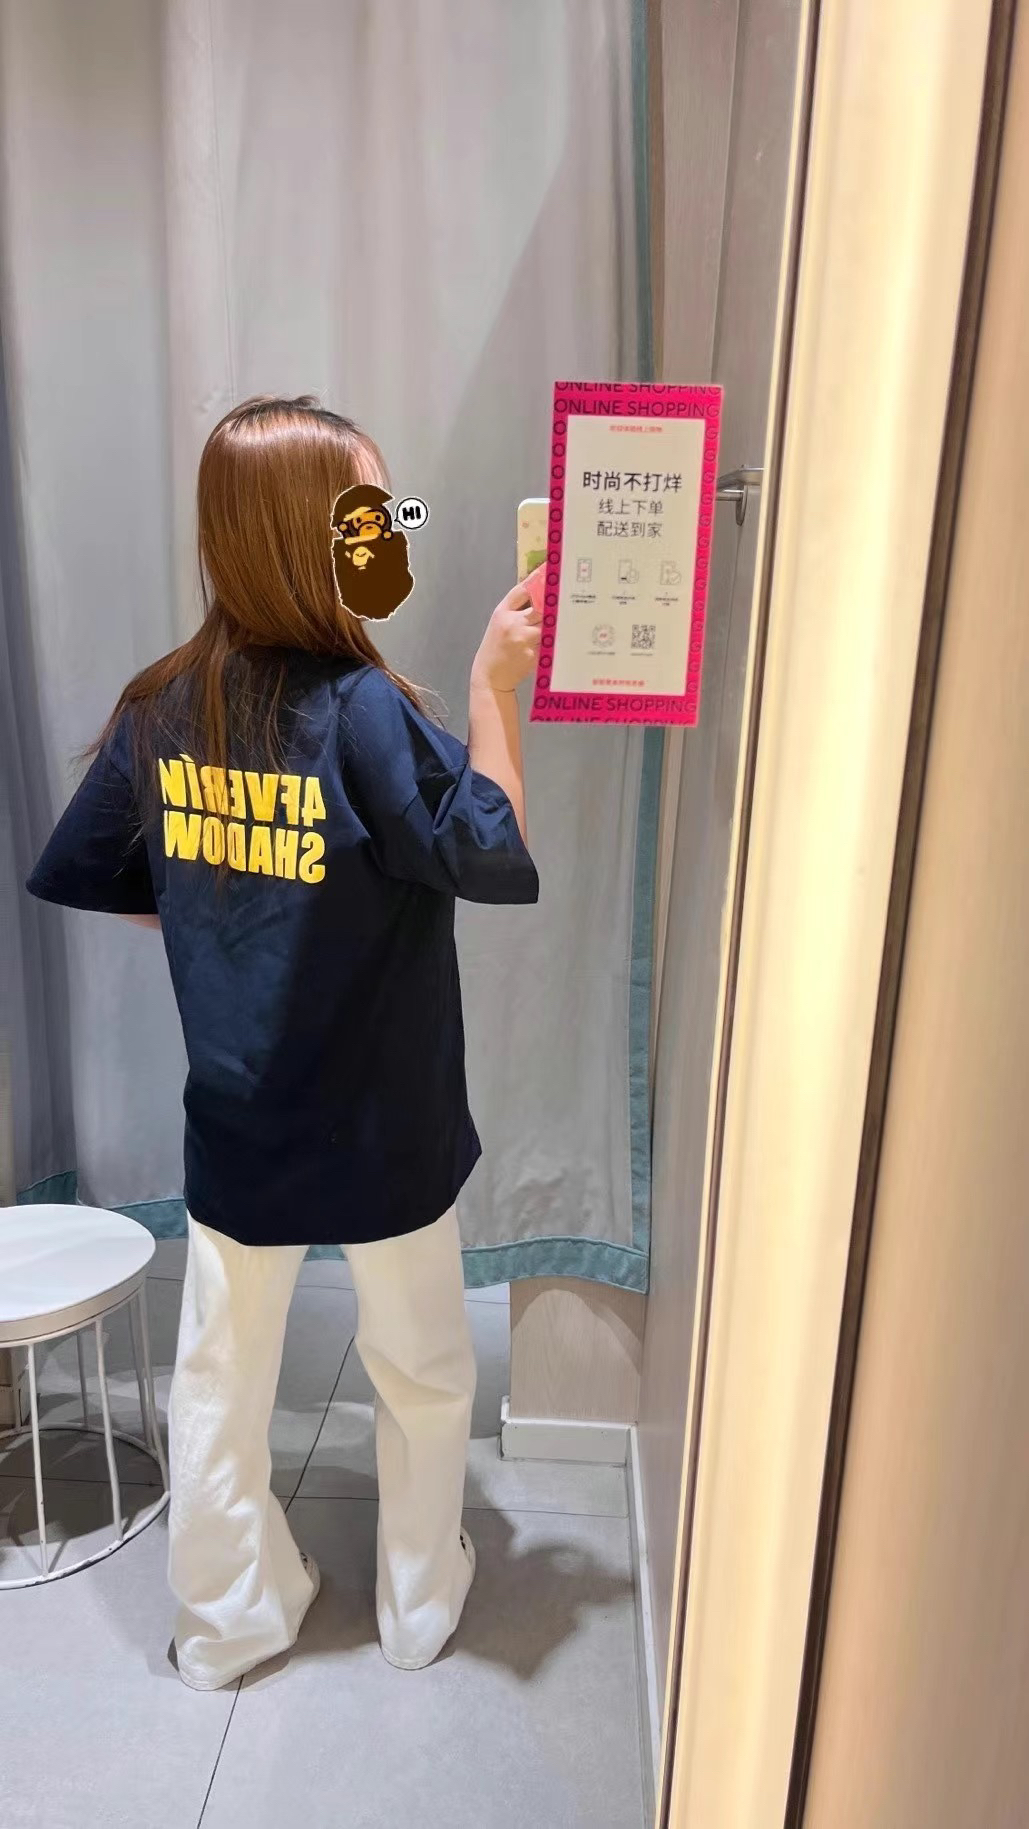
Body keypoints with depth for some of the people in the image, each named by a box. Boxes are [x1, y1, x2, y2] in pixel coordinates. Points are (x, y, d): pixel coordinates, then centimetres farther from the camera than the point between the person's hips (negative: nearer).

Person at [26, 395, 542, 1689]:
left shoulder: (160, 708, -6)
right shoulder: (363, 712, -24)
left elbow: (96, 883, 2)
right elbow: (499, 858, -19)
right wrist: (494, 688, -14)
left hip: (237, 1131, 4)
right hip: (385, 1132, -4)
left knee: (220, 1376, 23)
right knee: (422, 1373, 22)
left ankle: (229, 1617, 45)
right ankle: (421, 1603, 44)